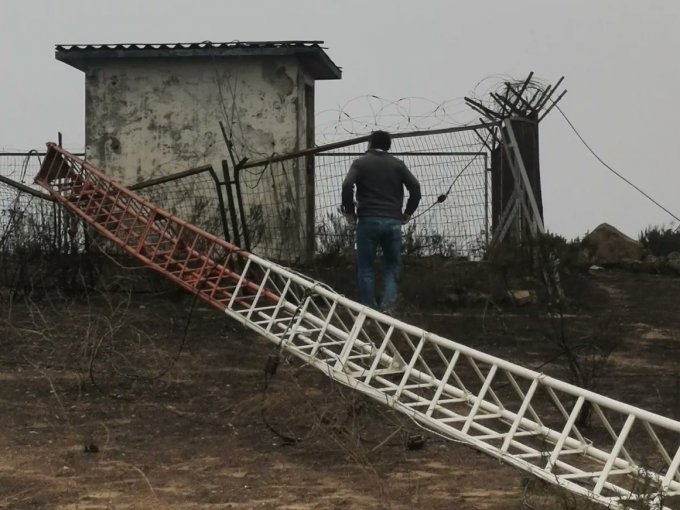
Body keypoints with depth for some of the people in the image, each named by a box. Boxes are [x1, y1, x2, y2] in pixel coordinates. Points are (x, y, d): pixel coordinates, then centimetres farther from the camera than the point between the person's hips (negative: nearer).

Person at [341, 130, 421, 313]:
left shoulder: (360, 163, 6)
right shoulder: (397, 164, 12)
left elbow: (347, 186, -10)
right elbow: (415, 187, 2)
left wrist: (349, 211, 1)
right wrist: (408, 212, 11)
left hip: (368, 220, -2)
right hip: (393, 221, 2)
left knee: (366, 266, 6)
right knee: (392, 265, 9)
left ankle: (368, 309, 4)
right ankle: (387, 305, -7)